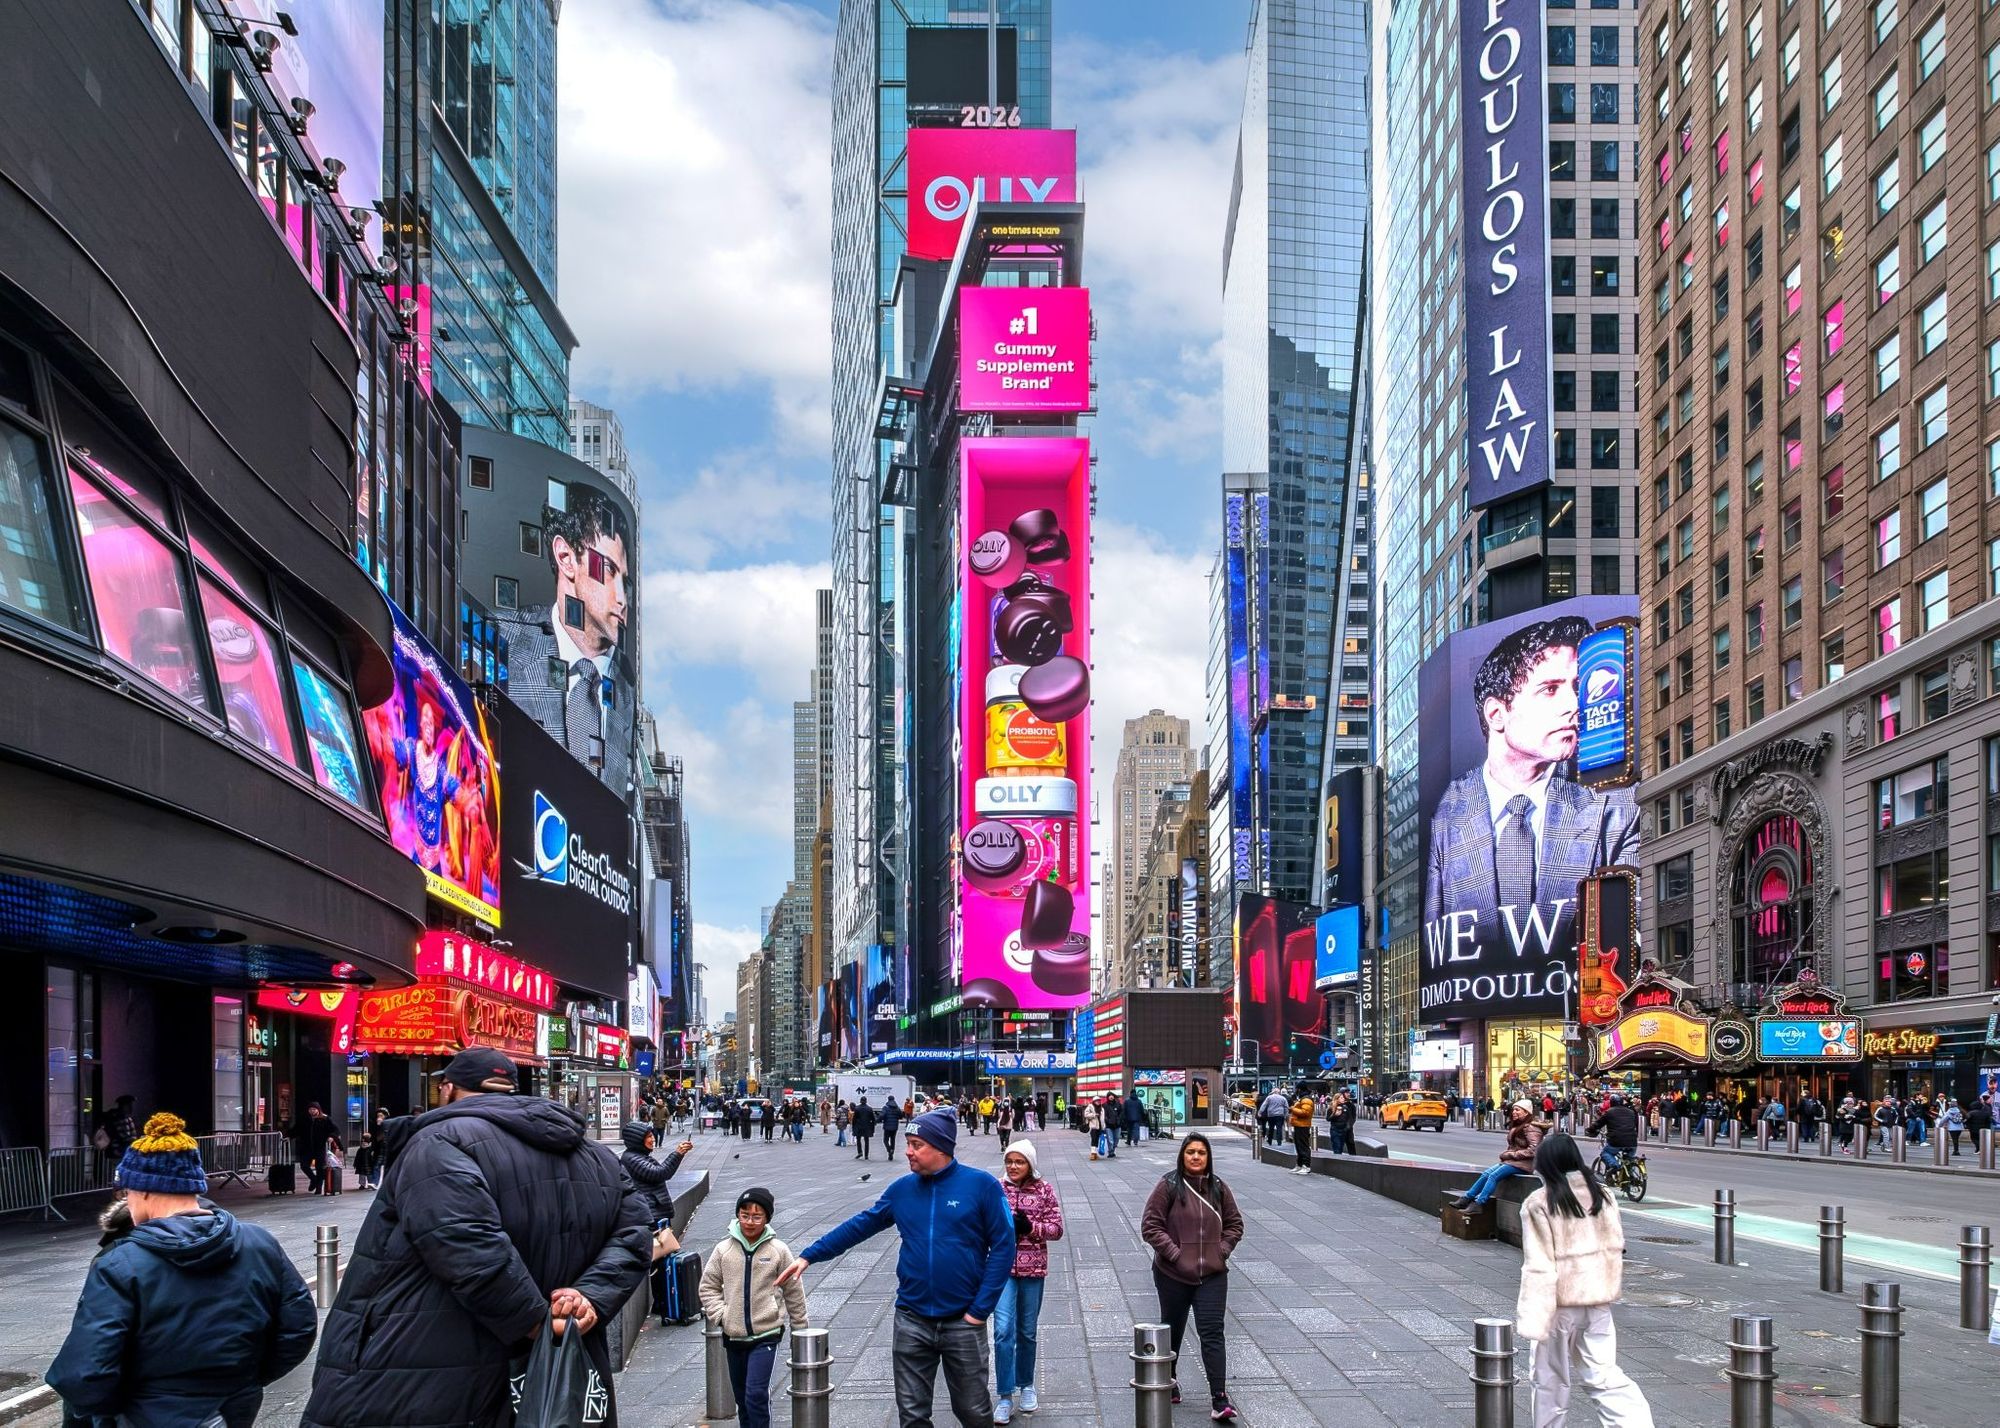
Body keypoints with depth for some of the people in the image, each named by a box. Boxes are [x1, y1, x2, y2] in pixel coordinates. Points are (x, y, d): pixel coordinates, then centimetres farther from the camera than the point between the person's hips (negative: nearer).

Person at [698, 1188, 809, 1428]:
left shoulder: (778, 1250, -6)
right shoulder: (724, 1249, -1)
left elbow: (793, 1291, 2)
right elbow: (709, 1285, 8)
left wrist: (800, 1328, 7)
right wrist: (720, 1314, -5)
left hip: (766, 1334, -3)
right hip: (733, 1336, 3)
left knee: (756, 1394, -15)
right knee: (741, 1397, 15)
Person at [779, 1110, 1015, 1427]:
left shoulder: (981, 1186, -9)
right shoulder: (903, 1189, 3)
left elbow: (1002, 1247, -8)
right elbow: (859, 1226, 9)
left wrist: (980, 1310, -10)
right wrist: (808, 1256, 3)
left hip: (962, 1322, -3)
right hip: (912, 1321, 3)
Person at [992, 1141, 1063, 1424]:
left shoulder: (1045, 1191, 0)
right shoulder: (996, 1189, -1)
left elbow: (1056, 1228, -2)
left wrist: (1029, 1226, -18)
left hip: (1033, 1269, 1)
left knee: (1027, 1332, 14)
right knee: (1003, 1330, -11)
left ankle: (1026, 1386, 33)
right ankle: (1005, 1397, -6)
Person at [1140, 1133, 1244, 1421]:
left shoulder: (1218, 1187, 4)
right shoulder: (1169, 1186, -8)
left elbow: (1234, 1224, 14)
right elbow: (1150, 1225, -9)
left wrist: (1223, 1249, 0)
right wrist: (1173, 1252, -14)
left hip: (1212, 1275, 2)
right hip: (1173, 1275, -2)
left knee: (1212, 1333, -7)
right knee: (1172, 1330, 15)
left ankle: (1219, 1398, -10)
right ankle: (1167, 1381, 38)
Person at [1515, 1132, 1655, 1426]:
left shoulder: (1539, 1203, -13)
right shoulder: (1602, 1195, 2)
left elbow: (1539, 1265, -17)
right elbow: (1615, 1247, 8)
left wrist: (1532, 1318, -17)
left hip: (1560, 1301, -5)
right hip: (1598, 1299, 5)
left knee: (1550, 1377, 12)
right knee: (1603, 1374, 8)